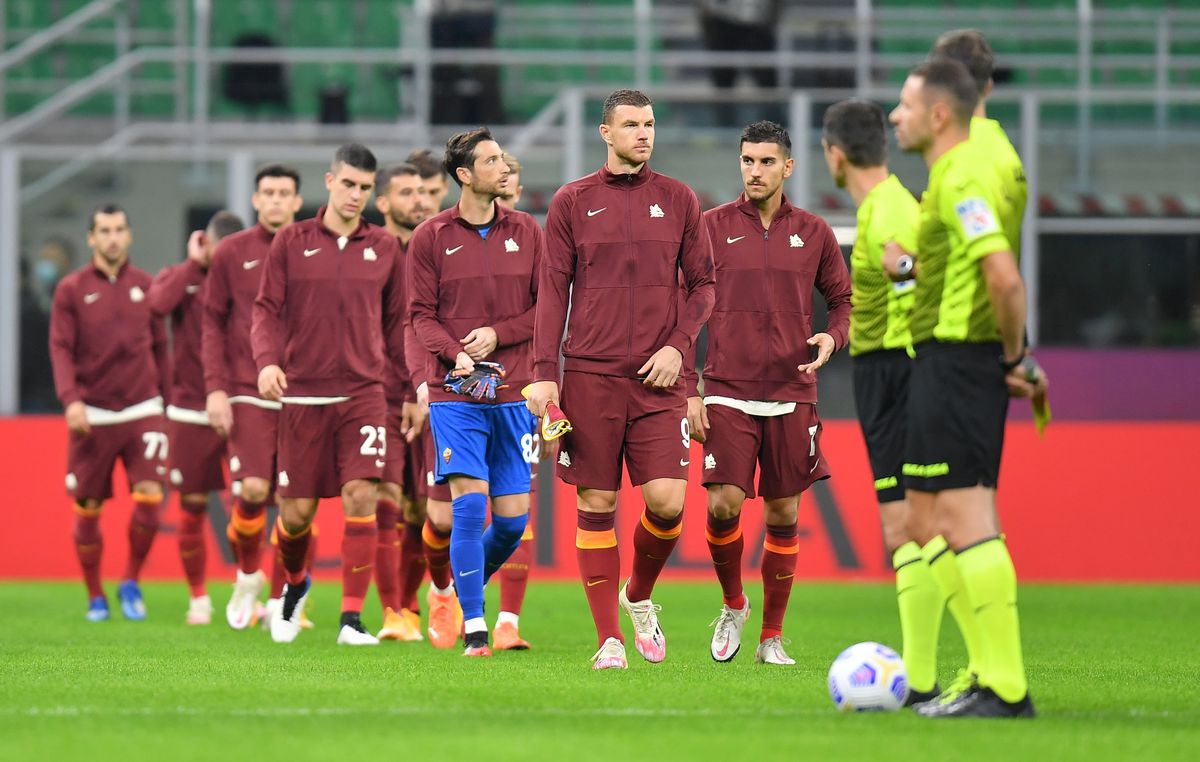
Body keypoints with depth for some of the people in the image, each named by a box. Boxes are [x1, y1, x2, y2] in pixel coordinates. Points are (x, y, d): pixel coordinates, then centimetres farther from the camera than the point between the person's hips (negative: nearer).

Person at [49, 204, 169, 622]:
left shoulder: (145, 285, 8)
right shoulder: (72, 289, 1)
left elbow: (159, 346, 14)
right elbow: (60, 348, -5)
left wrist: (169, 399, 12)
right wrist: (71, 399, -19)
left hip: (142, 411, 1)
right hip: (92, 415, -1)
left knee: (149, 499, -13)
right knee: (88, 510, 3)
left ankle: (131, 583, 7)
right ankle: (95, 597, 18)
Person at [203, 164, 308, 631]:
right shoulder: (231, 253, 5)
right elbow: (213, 324, 6)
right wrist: (216, 387, -4)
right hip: (248, 394, -1)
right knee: (253, 490, -14)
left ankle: (279, 602, 13)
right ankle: (248, 576, 11)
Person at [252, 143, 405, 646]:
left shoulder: (384, 248, 8)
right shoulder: (291, 242, 5)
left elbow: (396, 322, 14)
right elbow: (266, 310, 4)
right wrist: (267, 360, -14)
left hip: (363, 393, 0)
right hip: (302, 395, 0)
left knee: (361, 496, -16)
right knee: (296, 511, 2)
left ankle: (352, 619, -10)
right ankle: (295, 584, 35)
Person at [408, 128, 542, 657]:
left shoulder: (525, 232, 8)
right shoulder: (431, 237, 1)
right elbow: (421, 314, 0)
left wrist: (497, 335, -9)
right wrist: (455, 354, -18)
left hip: (513, 393, 3)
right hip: (455, 393, -3)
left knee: (513, 517, 1)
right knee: (469, 503, -14)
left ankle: (468, 586, 29)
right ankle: (473, 629, -8)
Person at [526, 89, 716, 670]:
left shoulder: (677, 200, 10)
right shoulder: (573, 202, 6)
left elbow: (702, 283, 13)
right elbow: (553, 290, 6)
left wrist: (678, 345, -3)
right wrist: (544, 373, -1)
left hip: (657, 380, 1)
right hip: (590, 376, -1)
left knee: (667, 502, -10)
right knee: (596, 505, -1)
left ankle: (640, 597, 18)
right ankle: (608, 638, 6)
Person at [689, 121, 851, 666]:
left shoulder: (813, 233, 7)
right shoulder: (712, 227, 3)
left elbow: (844, 300, 16)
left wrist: (832, 338, -7)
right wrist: (689, 390, -2)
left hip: (791, 396, 1)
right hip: (727, 393, -1)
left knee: (783, 514, 2)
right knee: (723, 505, -15)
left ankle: (772, 637, 13)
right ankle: (733, 605, 12)